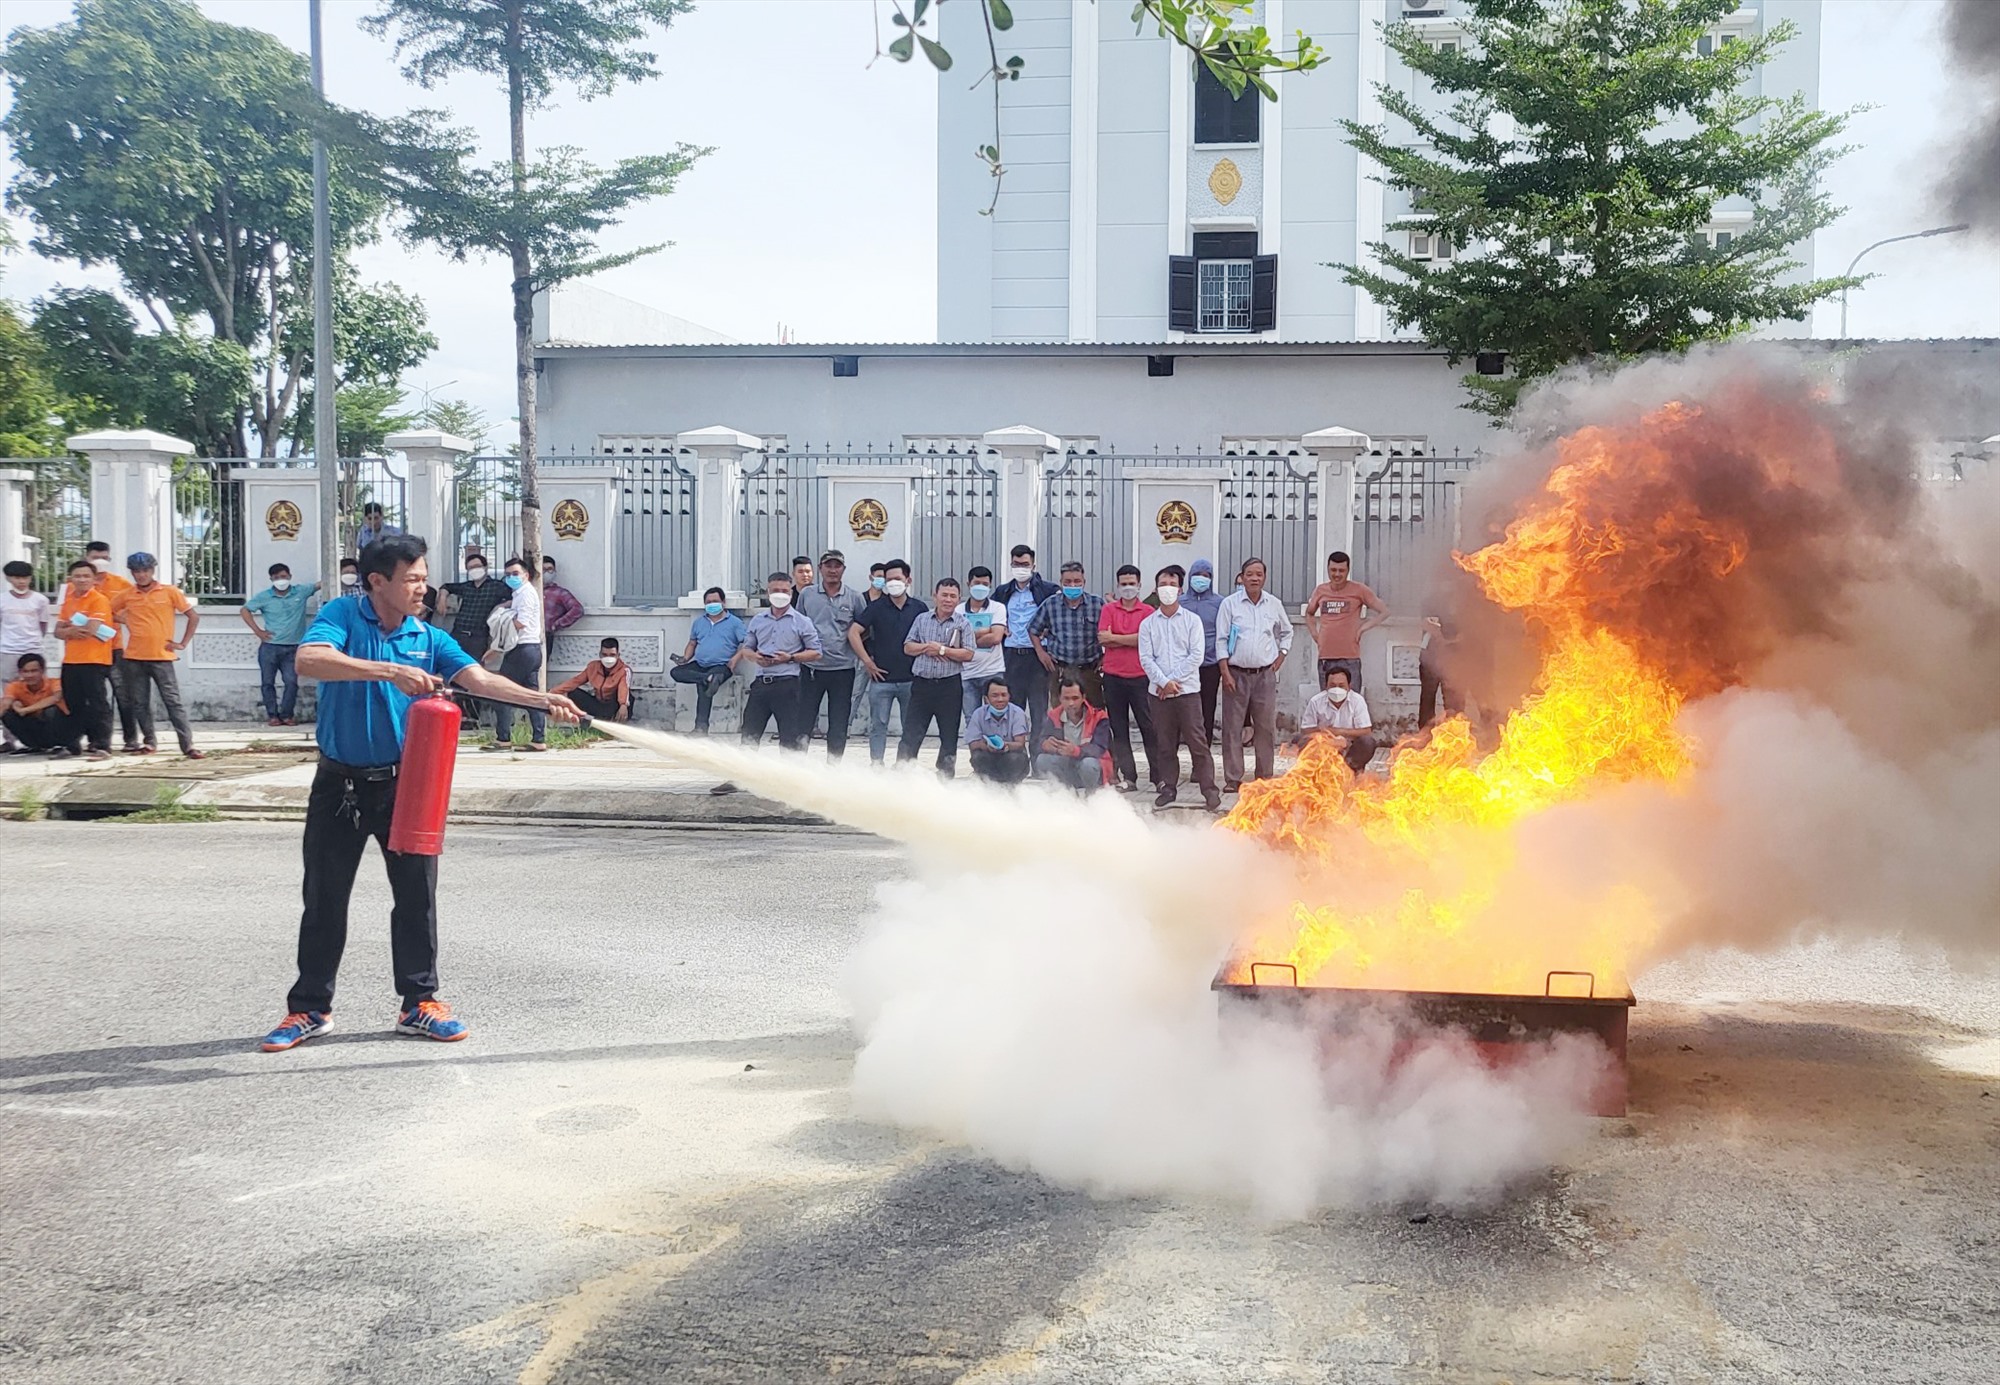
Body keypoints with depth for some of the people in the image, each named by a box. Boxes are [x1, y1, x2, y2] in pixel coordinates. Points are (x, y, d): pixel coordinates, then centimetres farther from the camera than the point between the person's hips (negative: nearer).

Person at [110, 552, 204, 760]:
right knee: (139, 703, 8)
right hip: (134, 658, 3)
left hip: (161, 656, -3)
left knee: (173, 702, -7)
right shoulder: (127, 596, 6)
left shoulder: (170, 592, -1)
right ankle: (149, 741, 20)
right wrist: (123, 620, 4)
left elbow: (194, 616, 3)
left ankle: (188, 745, -10)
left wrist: (183, 643, -2)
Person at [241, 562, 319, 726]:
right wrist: (257, 631, 0)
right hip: (269, 647, 0)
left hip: (292, 648, 0)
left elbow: (320, 584, -3)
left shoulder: (301, 592, 2)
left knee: (292, 682, -3)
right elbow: (244, 610, 8)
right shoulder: (264, 596, 1)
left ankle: (286, 715, 7)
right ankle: (272, 715, 11)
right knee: (267, 682, 2)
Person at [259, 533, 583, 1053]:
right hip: (340, 785, -2)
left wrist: (542, 700, -26)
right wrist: (389, 671, -36)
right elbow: (308, 661, -28)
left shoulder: (428, 638, 2)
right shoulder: (342, 615, -8)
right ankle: (310, 1008, 19)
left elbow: (480, 679, -10)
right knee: (324, 899, 6)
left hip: (404, 783, 3)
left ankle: (419, 1002, 16)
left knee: (418, 893, 3)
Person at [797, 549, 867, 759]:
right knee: (803, 722, 1)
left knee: (838, 726, 7)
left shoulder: (855, 598, 3)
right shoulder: (806, 595, 6)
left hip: (843, 669, 0)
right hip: (811, 668, 0)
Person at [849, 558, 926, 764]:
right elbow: (853, 633, -3)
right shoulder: (876, 607, 0)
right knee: (878, 724, 3)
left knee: (911, 726, 8)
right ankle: (875, 764, 8)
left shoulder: (919, 608, 4)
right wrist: (868, 662, -6)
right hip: (882, 678, -1)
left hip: (911, 678, 1)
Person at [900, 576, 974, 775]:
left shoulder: (963, 623, 3)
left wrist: (941, 650, -11)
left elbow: (968, 654, -6)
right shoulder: (921, 619, 11)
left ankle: (945, 774, 15)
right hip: (922, 683, 1)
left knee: (949, 736, 6)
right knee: (911, 733, -3)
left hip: (950, 686, -1)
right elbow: (908, 647, 8)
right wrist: (926, 648, -9)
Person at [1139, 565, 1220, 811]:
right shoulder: (1148, 624, 9)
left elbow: (1196, 656, -3)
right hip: (1158, 692, 2)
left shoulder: (1192, 620, 5)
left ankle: (1209, 790, -3)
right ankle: (1168, 788, 15)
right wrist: (1164, 681, -13)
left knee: (1197, 742, -5)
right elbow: (1146, 659, 1)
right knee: (1165, 744, 7)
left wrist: (1173, 680, -10)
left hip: (1188, 689, -2)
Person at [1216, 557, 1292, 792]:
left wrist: (1280, 658, 12)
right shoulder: (1230, 603, 0)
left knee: (1266, 727, 3)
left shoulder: (1274, 604, 9)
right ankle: (1232, 779, 2)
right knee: (1232, 727, -2)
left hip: (1265, 674, 2)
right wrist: (1225, 673, -8)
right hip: (1236, 673, -2)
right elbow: (1221, 640, -1)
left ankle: (1265, 777, 11)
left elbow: (1286, 632, 25)